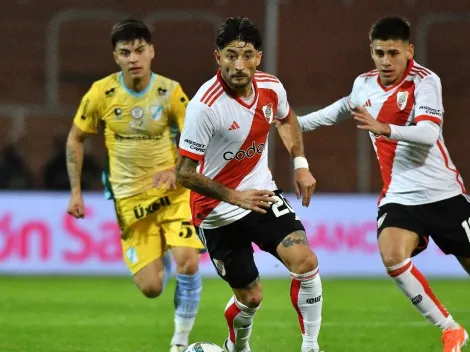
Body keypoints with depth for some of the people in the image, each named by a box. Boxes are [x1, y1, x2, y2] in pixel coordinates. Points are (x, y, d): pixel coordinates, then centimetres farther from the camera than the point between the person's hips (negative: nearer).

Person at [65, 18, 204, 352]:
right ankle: (161, 259, 35)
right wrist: (76, 192, 2)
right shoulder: (101, 93, -8)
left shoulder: (170, 91, -9)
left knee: (188, 266, -21)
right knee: (151, 288, -5)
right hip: (130, 199, 0)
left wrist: (176, 171, -26)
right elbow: (75, 139, 6)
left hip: (172, 193, 0)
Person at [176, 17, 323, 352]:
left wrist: (301, 164, 8)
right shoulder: (205, 106, -27)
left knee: (305, 261, -18)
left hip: (261, 194, 5)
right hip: (218, 211, -4)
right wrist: (235, 197, -26)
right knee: (250, 298, 3)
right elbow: (184, 173, -22)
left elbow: (287, 118, 18)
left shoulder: (271, 88, -8)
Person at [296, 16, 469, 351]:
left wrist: (384, 129, -44)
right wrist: (299, 123, 34)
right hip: (400, 195, 4)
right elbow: (344, 108, 28)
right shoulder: (364, 84, 3)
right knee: (393, 257, -22)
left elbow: (428, 133, -30)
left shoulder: (425, 81, -15)